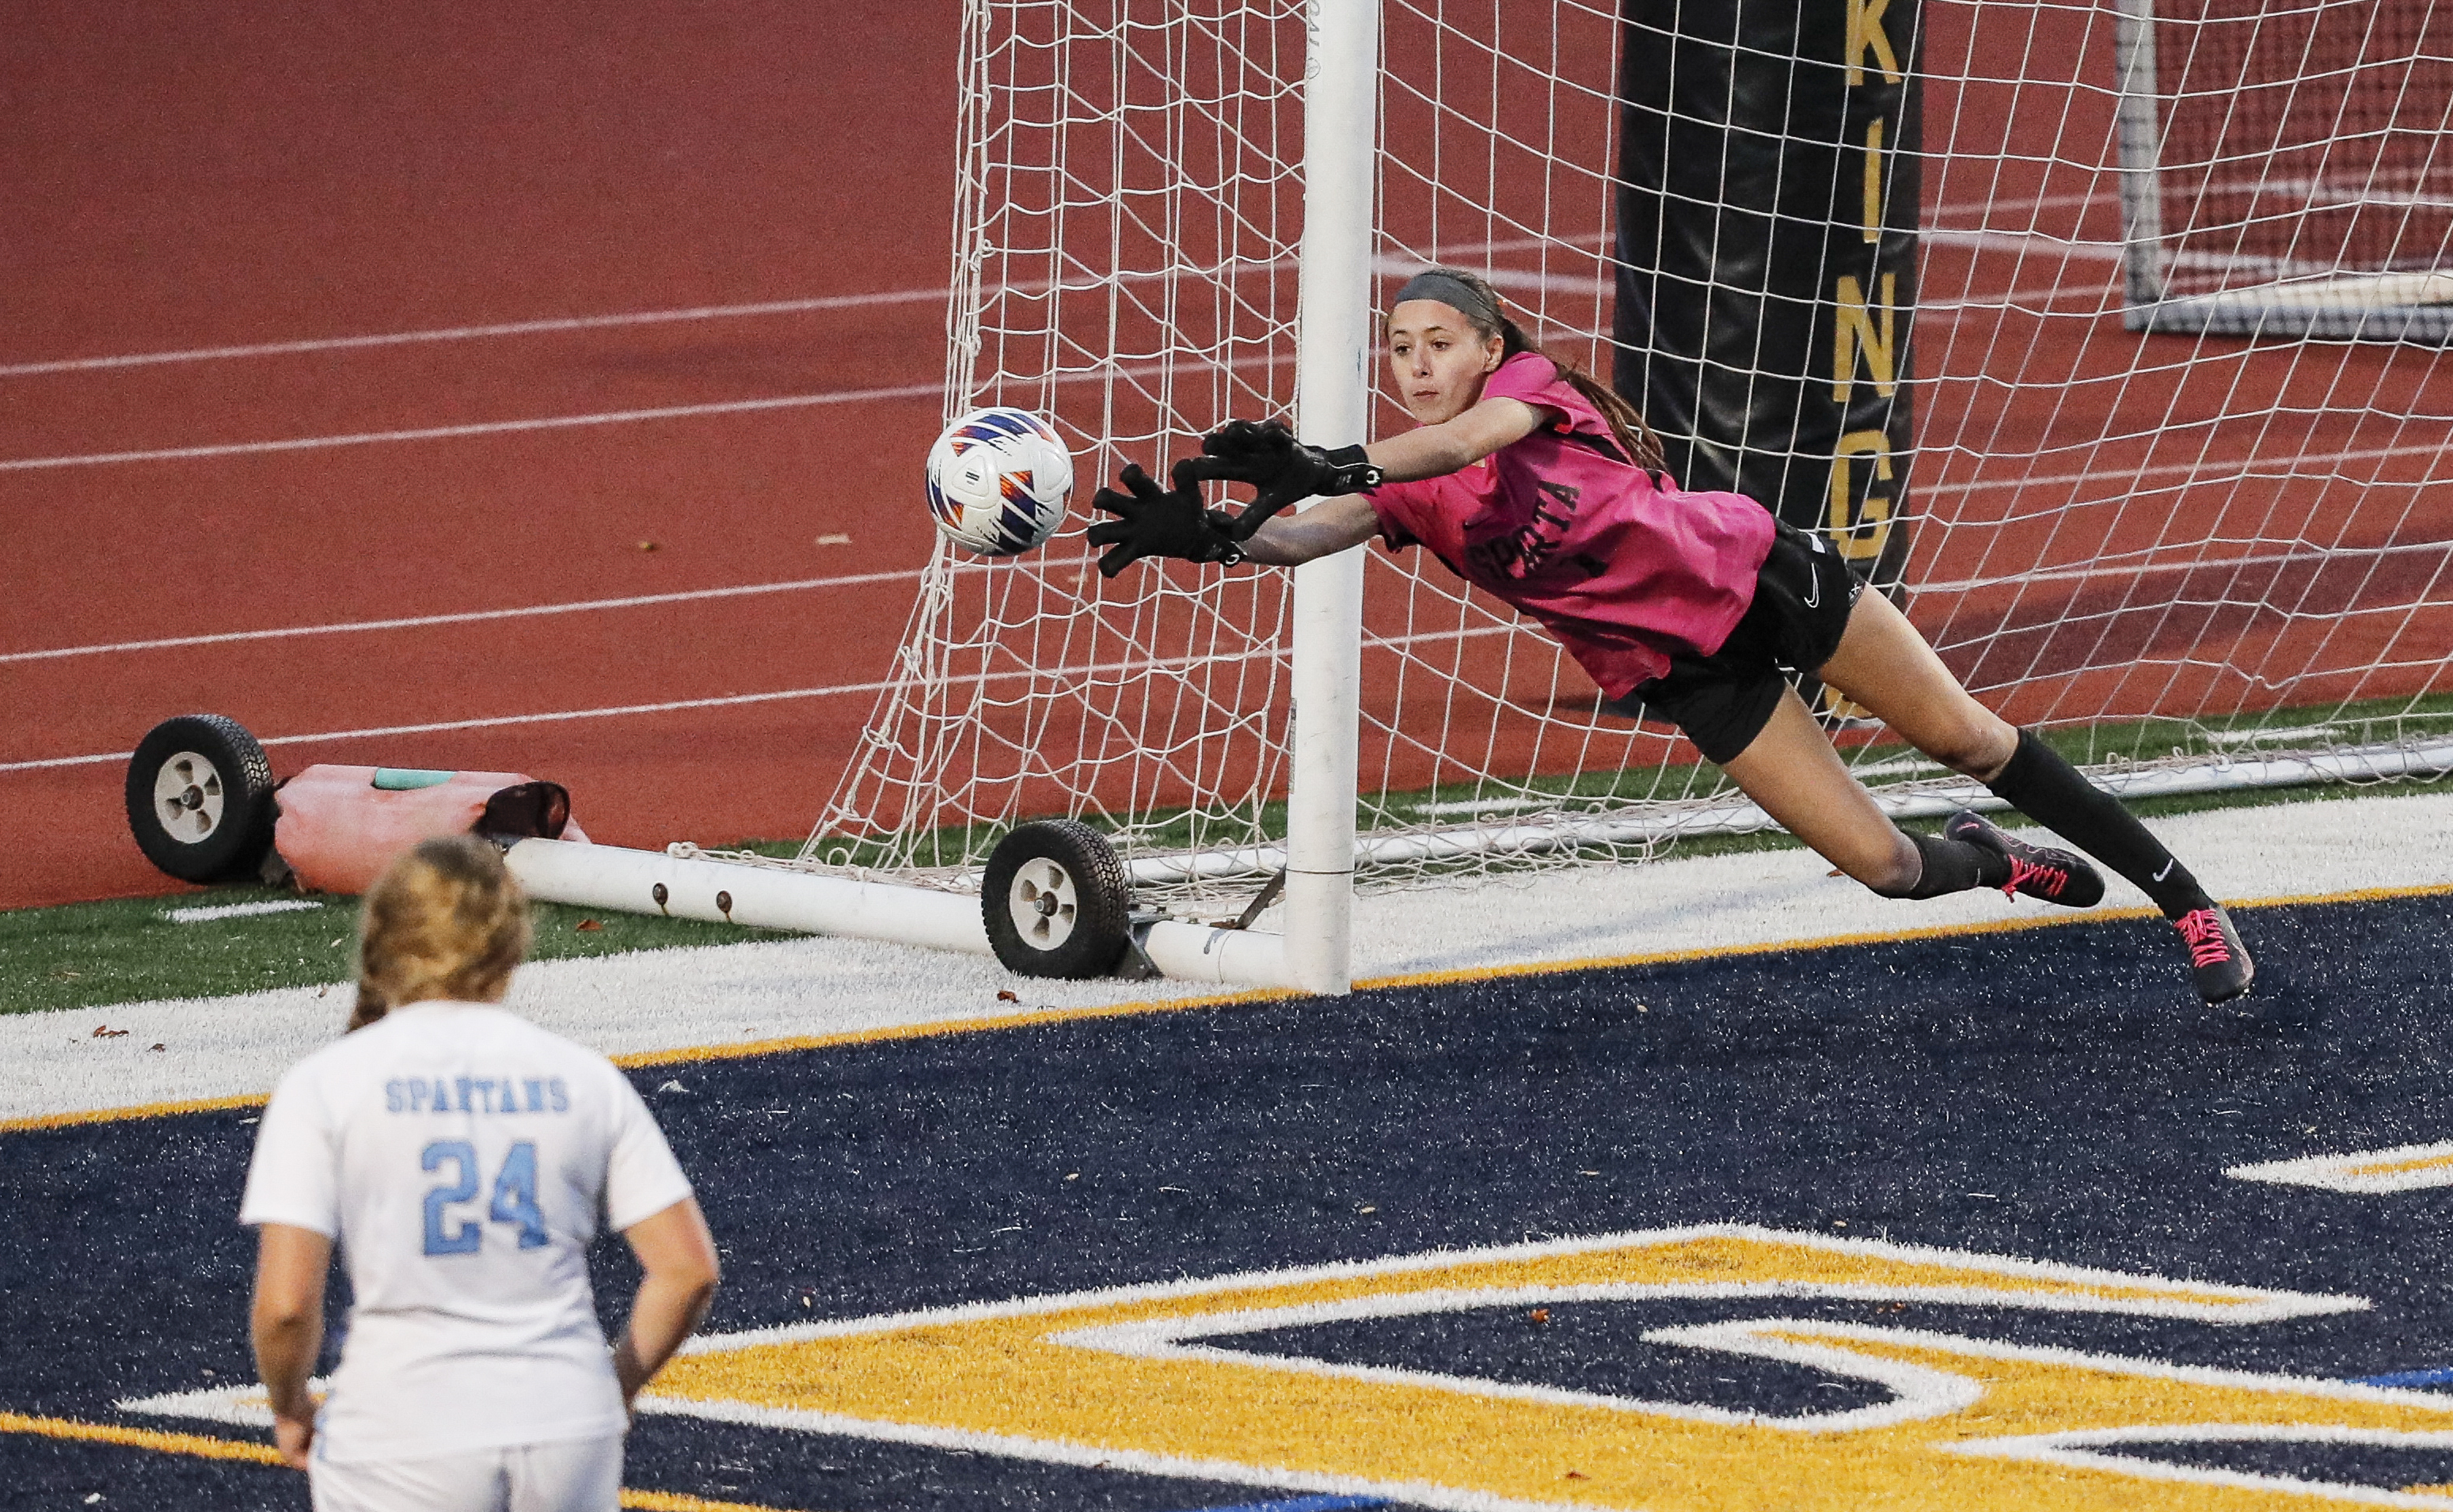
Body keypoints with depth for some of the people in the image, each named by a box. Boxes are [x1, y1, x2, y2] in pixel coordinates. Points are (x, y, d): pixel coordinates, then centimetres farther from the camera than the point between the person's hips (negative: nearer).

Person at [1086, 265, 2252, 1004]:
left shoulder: (1530, 386, -17)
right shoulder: (1405, 487, -6)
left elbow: (1475, 435, -40)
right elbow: (1313, 532, -25)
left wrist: (1335, 467, -57)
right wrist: (1210, 534, -47)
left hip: (1752, 569, -3)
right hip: (1684, 671, 3)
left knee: (1965, 739, 3)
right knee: (1885, 866, -3)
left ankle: (2183, 899, 18)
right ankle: (1992, 864, 32)